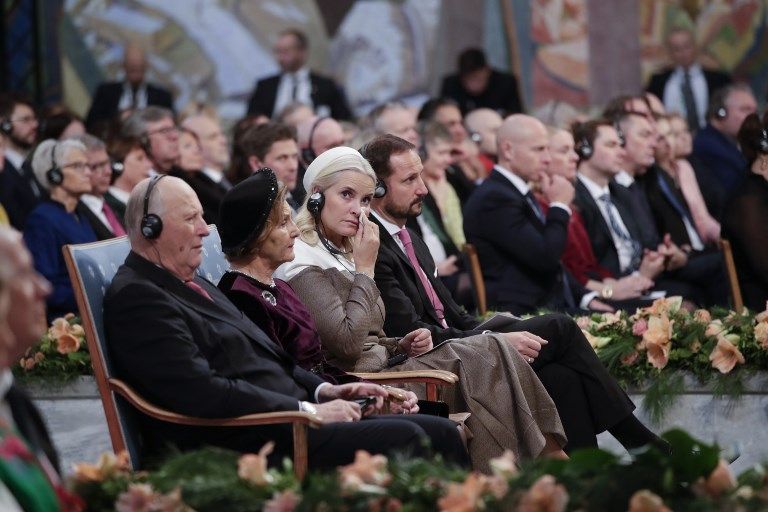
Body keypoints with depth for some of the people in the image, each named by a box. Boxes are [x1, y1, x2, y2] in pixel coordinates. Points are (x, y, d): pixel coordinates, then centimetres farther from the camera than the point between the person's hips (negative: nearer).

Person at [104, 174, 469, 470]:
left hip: (284, 421, 10)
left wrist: (323, 391, 8)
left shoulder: (192, 285, 23)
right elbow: (202, 392, -20)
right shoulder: (135, 298, -10)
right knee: (400, 438, -23)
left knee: (440, 433, -2)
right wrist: (308, 410, -16)